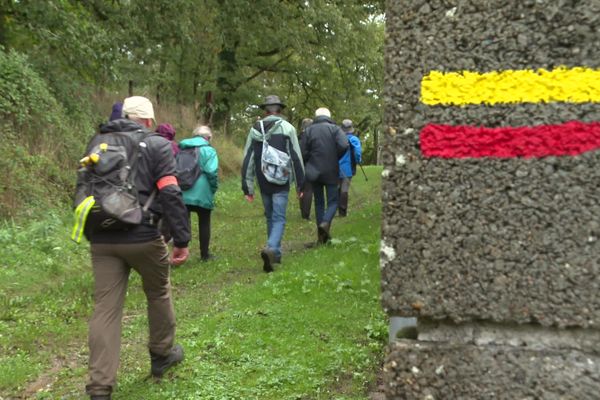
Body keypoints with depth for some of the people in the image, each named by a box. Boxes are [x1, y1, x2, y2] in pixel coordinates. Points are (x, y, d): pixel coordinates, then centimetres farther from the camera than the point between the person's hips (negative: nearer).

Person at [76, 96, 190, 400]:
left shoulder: (97, 145, 16)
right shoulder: (157, 145, 0)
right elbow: (170, 194, -10)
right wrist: (182, 239, -8)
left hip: (102, 240, 4)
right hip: (142, 237, -4)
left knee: (105, 309, 4)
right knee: (158, 294, 20)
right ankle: (162, 355, 36)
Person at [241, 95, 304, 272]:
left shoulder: (254, 130, 5)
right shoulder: (287, 128, -4)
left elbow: (247, 160, 5)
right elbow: (296, 158, -5)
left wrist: (247, 187, 9)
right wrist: (300, 183, 2)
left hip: (264, 183, 3)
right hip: (281, 183, -3)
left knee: (270, 218, 17)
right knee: (279, 219, -3)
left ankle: (275, 254, 23)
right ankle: (271, 249, -26)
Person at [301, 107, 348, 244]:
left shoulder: (309, 130, 4)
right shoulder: (334, 128, -2)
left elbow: (303, 152, -4)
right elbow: (343, 145, -18)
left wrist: (310, 164, 13)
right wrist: (335, 158, -1)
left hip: (314, 171, 2)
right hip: (330, 171, -2)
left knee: (319, 202, 11)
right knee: (333, 201, 7)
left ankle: (321, 235, 11)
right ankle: (325, 222, -21)